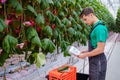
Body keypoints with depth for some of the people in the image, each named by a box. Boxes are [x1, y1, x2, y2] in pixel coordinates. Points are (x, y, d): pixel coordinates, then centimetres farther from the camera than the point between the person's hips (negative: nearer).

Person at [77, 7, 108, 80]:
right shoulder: (95, 27, 8)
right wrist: (86, 52, 8)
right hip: (94, 61, 9)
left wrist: (86, 55, -13)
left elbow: (100, 49, -23)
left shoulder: (99, 28, -21)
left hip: (98, 61, -9)